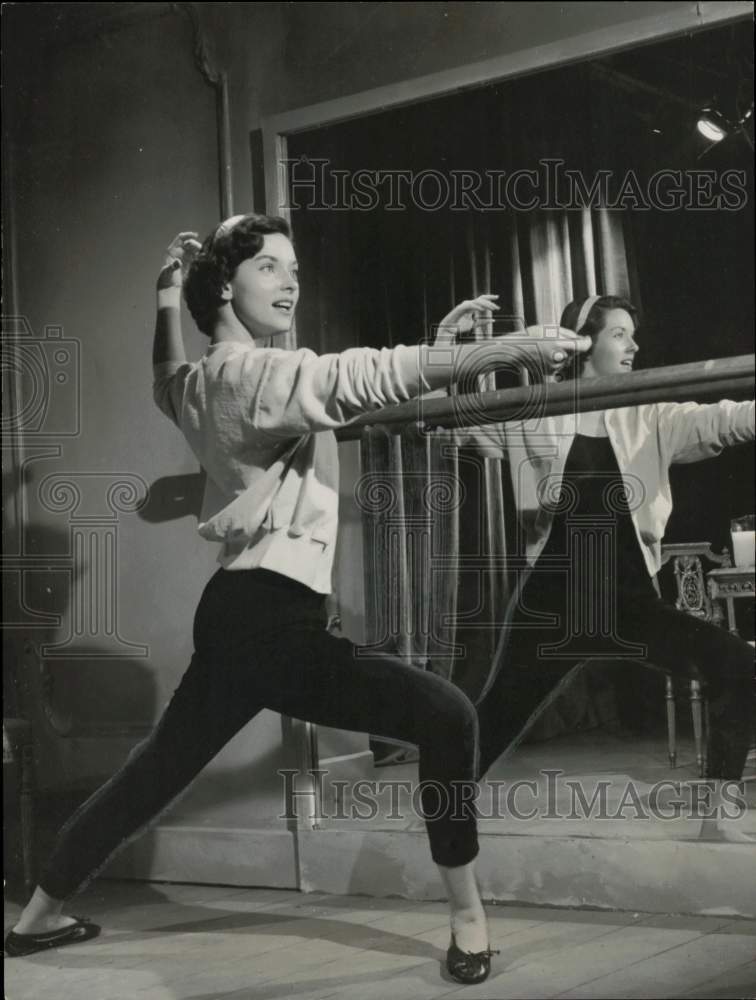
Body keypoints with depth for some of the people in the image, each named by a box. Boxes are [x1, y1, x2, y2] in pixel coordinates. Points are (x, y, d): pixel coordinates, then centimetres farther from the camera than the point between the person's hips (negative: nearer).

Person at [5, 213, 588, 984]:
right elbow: (362, 377, -27)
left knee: (156, 772, 22)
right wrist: (510, 347, -33)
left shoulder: (205, 381, 15)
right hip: (269, 617, -10)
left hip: (238, 611, 10)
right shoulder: (254, 373, -12)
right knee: (446, 718, -17)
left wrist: (168, 296, 30)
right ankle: (467, 919, -9)